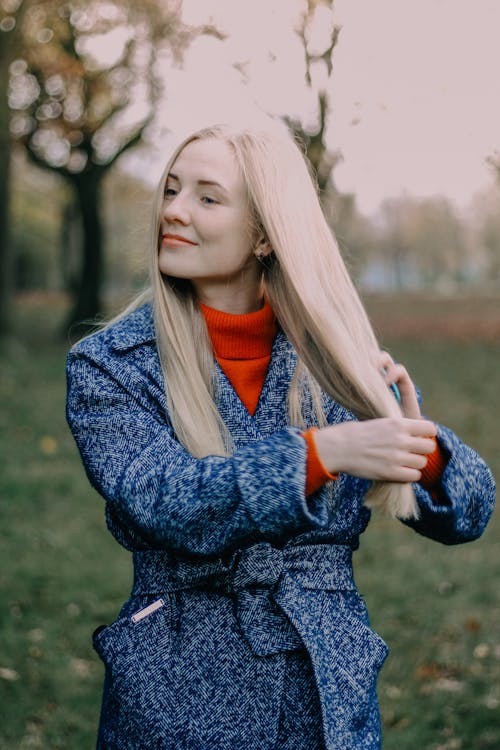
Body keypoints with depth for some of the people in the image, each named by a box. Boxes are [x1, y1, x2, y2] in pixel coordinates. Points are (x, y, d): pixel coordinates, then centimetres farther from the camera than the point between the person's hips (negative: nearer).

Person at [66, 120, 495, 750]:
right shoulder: (107, 365, -5)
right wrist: (321, 451, -32)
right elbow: (162, 502, -21)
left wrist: (417, 443, -21)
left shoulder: (337, 361, -1)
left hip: (331, 696, 2)